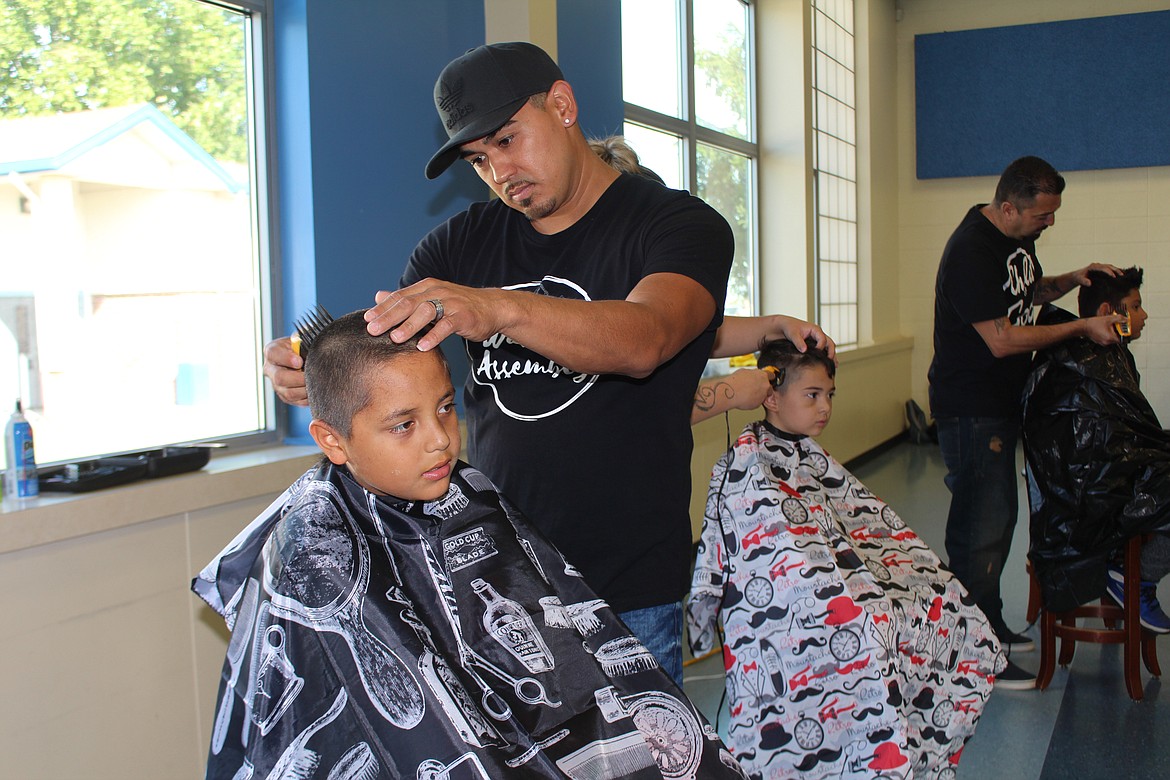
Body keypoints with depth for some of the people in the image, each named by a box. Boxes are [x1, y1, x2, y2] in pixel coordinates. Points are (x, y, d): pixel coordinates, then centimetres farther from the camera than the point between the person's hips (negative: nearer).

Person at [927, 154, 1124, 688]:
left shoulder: (1018, 237, 8)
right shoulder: (971, 252, -22)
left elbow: (1029, 291, 26)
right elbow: (1002, 339, -23)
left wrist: (1071, 280, 6)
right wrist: (1082, 328, -16)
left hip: (1002, 402, 10)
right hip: (970, 408, -10)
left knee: (998, 516, 17)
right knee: (979, 528, -6)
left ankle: (990, 626, 31)